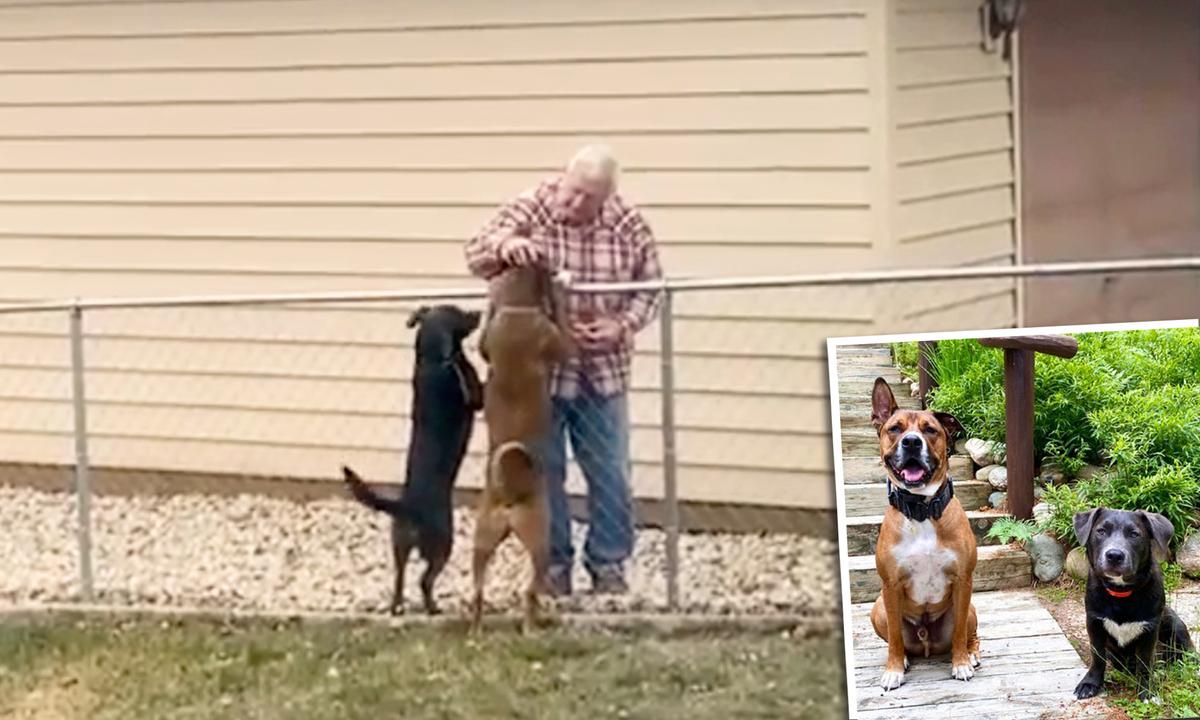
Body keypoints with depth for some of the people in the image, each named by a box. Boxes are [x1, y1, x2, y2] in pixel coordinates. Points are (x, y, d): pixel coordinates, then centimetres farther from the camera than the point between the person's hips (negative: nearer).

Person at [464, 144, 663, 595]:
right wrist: (506, 245, -34)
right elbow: (476, 256, -12)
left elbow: (649, 289, 4)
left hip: (603, 372, 1)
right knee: (542, 471, 6)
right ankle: (552, 563, 18)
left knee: (611, 473, 6)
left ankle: (608, 562, 21)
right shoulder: (529, 211, -9)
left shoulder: (628, 226, -5)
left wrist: (622, 327, -14)